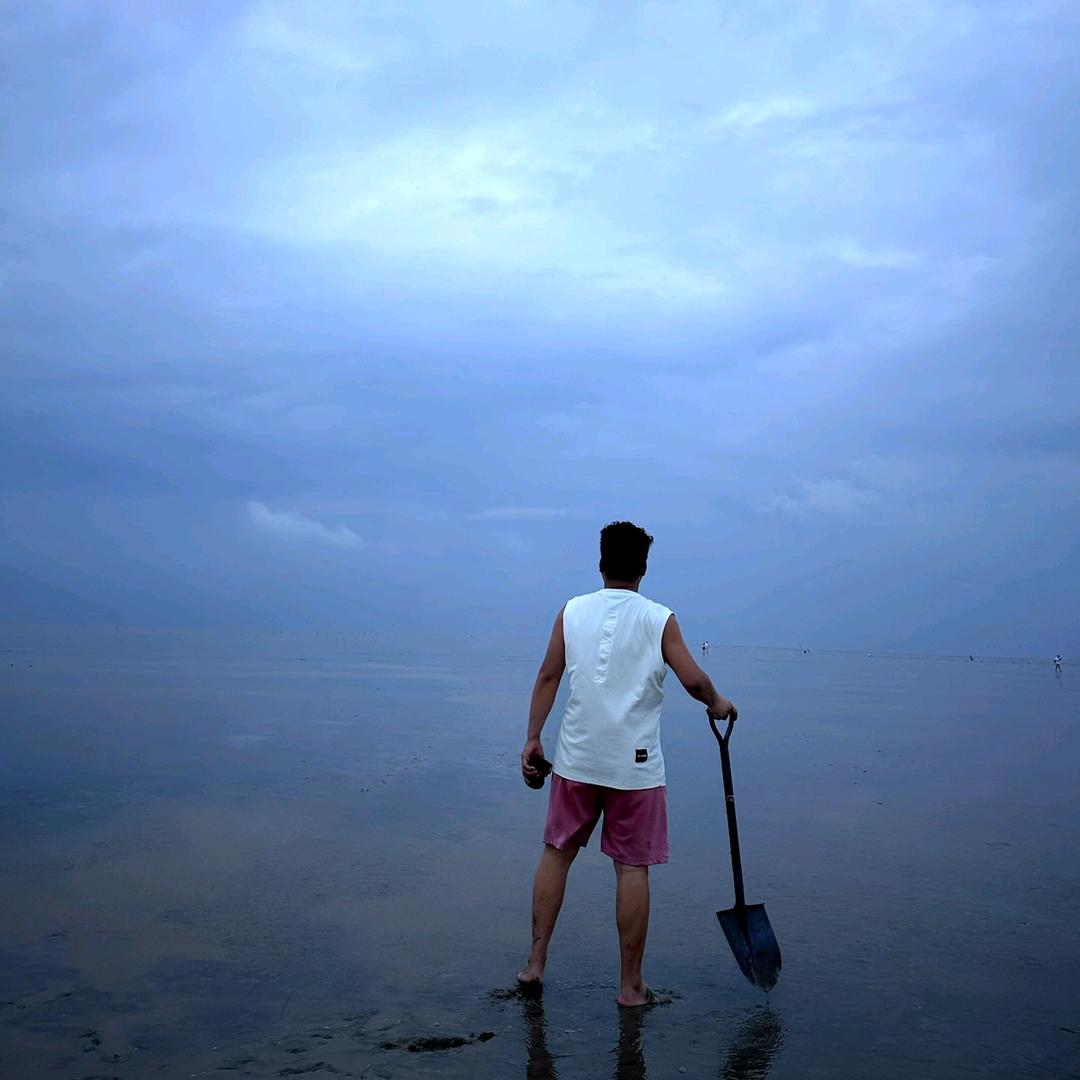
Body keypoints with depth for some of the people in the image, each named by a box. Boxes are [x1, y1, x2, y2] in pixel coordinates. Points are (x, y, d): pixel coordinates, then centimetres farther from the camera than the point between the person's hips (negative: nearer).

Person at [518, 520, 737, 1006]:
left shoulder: (572, 611, 3)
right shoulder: (659, 619, -3)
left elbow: (548, 677, 1)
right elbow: (692, 679, -8)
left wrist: (533, 738, 6)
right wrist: (717, 704, 12)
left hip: (576, 759, 2)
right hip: (635, 765, -2)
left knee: (556, 852, 16)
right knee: (632, 869, 5)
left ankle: (535, 962, 17)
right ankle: (631, 985, 12)